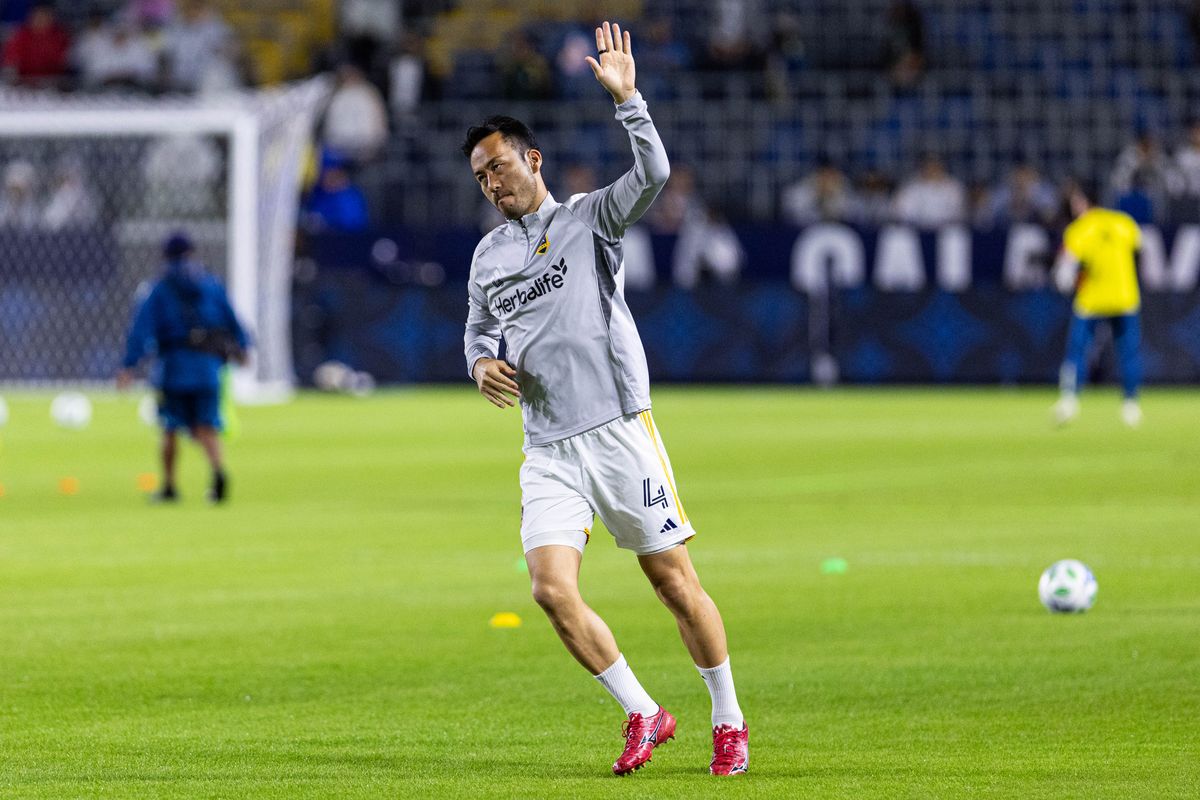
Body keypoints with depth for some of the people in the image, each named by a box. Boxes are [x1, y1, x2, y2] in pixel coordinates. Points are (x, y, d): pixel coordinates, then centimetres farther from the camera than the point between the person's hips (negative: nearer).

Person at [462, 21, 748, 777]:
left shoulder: (588, 218, 2)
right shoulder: (488, 255, 17)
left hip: (620, 430, -4)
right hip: (549, 451, 4)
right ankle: (644, 715, 3)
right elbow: (479, 329, 29)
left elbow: (653, 174, -14)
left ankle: (729, 721, 13)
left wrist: (627, 97, -23)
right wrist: (482, 362, 7)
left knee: (676, 582, -3)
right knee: (553, 588, -12)